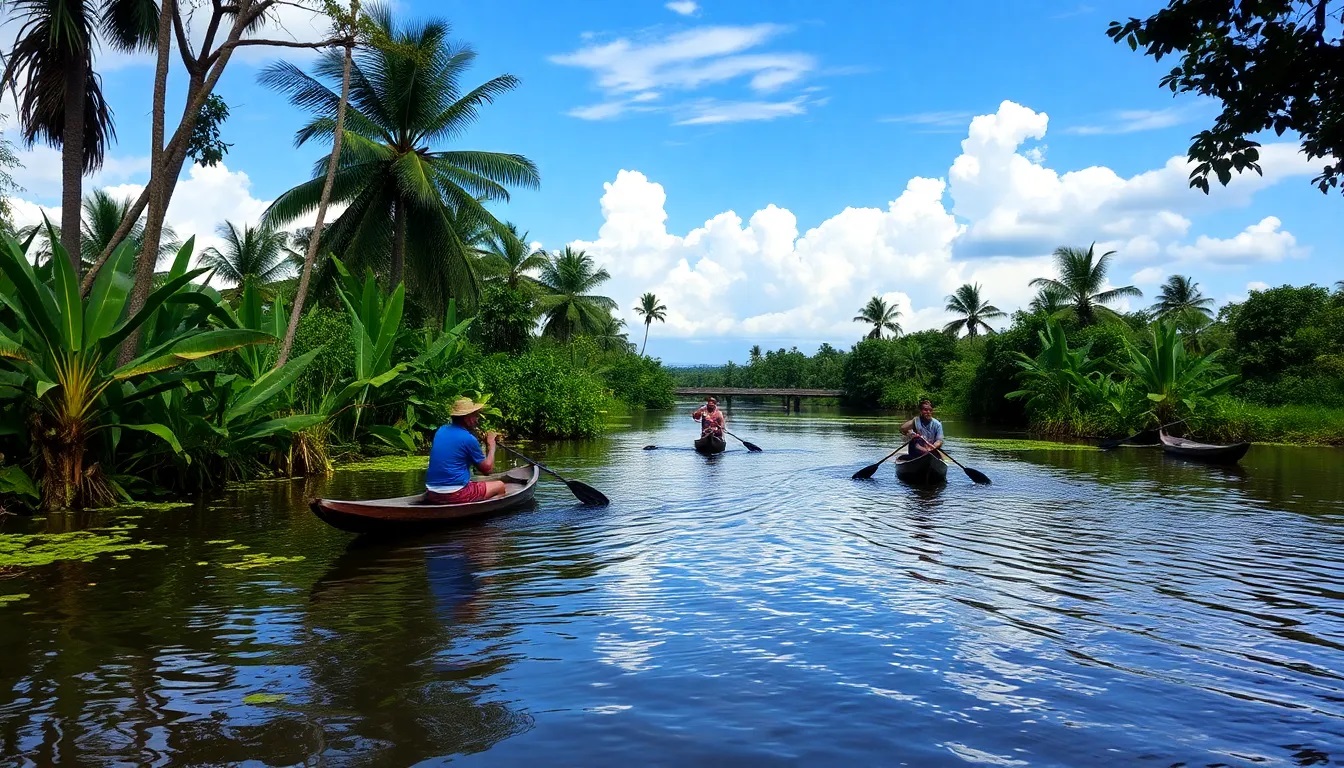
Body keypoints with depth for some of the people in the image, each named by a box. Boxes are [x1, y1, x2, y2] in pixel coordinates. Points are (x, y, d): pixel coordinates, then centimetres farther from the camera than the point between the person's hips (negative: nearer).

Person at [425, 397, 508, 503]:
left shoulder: (441, 430, 9)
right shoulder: (469, 439, -12)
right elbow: (488, 469, -2)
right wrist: (491, 444, 9)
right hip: (455, 496, -8)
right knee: (500, 486, 10)